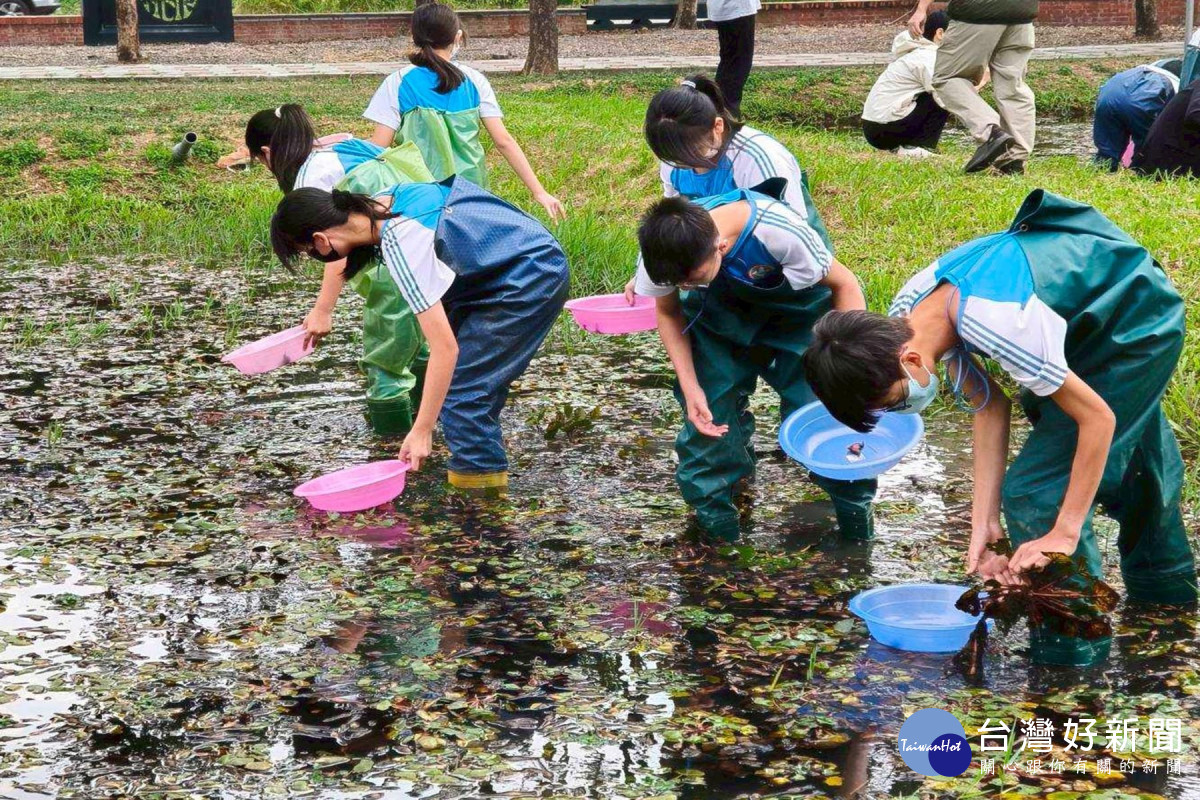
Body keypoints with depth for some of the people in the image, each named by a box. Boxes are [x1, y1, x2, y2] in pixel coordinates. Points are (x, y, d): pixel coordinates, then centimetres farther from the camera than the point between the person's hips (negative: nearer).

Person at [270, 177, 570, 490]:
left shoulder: (400, 247, -29)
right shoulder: (380, 201, -1)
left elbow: (445, 348, -29)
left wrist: (421, 431, -25)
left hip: (528, 284, -10)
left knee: (461, 389, -12)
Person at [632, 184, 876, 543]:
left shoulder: (779, 231, -39)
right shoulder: (662, 249, -28)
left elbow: (844, 285, -22)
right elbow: (668, 312, -6)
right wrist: (690, 388, -16)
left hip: (797, 310, -3)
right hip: (719, 314, 3)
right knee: (706, 415, -8)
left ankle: (858, 536, 4)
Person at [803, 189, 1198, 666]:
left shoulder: (998, 328, -41)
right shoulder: (906, 315, -16)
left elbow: (1099, 418, -31)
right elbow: (990, 408, -9)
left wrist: (1063, 535, -27)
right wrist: (984, 523, -13)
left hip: (1140, 327, -8)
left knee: (1036, 490, -14)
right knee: (1129, 450, 29)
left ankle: (1072, 650, -1)